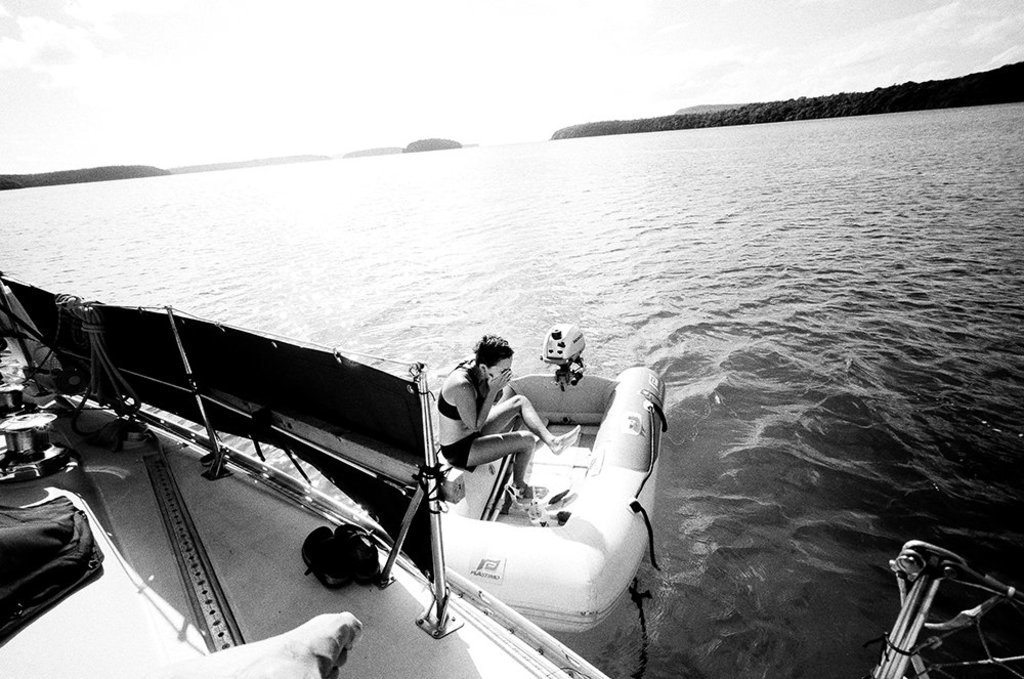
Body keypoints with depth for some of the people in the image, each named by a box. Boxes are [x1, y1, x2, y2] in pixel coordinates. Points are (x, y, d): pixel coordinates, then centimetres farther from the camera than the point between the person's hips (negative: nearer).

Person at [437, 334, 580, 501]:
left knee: (520, 401, 7)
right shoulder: (461, 385, -34)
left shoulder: (475, 366, -8)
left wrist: (499, 387, -17)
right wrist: (493, 390, -26)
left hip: (471, 435, 9)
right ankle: (519, 486, 12)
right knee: (527, 440, -15)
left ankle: (552, 441, 9)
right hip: (459, 450, -9)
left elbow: (494, 402, 5)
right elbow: (475, 425, -24)